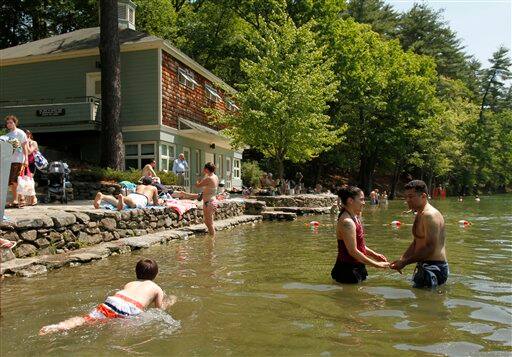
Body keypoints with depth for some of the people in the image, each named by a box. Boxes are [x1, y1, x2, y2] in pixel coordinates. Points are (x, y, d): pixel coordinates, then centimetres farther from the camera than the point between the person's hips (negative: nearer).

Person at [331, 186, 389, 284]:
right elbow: (353, 251, -23)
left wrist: (375, 255, 11)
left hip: (357, 269, 10)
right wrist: (376, 264, -16)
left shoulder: (355, 217, 9)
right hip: (348, 271, -10)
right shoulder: (347, 222, -22)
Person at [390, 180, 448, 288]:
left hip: (434, 268, -10)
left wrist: (405, 262, -19)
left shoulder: (430, 215, -19)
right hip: (424, 265, 10)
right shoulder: (419, 214, 14)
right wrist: (401, 259, 5)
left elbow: (430, 248, -25)